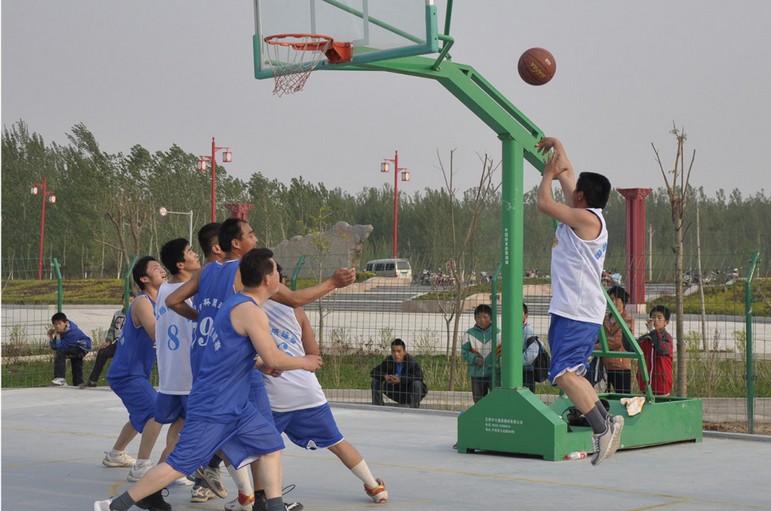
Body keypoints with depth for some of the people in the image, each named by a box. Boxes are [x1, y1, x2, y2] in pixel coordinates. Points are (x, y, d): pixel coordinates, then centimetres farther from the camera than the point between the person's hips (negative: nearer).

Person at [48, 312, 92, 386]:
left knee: (60, 352, -27)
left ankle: (60, 378, -30)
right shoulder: (61, 330, -7)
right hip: (76, 347, 10)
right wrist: (50, 335, -16)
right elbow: (53, 347, -5)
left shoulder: (72, 332, -31)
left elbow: (59, 347, -32)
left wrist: (57, 335, -28)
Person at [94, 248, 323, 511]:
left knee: (271, 445, 10)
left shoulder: (236, 303, 11)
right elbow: (274, 359, -21)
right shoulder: (250, 311, -18)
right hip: (212, 408, -10)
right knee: (180, 464, -6)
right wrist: (304, 362, -4)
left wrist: (264, 366, 18)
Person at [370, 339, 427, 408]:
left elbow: (419, 376, -36)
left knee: (416, 384, -35)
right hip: (396, 394, 4)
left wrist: (401, 379, -41)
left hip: (409, 395, -4)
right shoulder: (389, 361, -9)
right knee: (375, 381, -8)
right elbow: (373, 372, -7)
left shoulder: (410, 361, -23)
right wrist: (385, 377, -29)